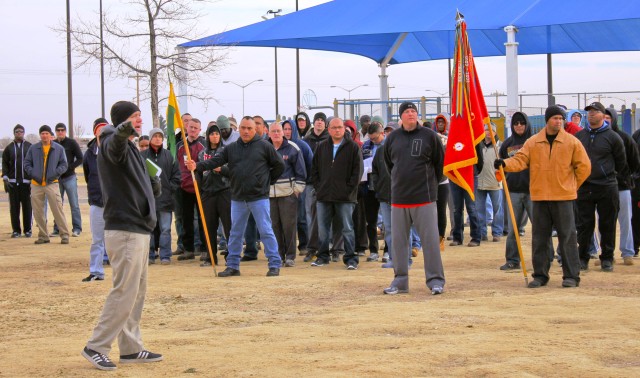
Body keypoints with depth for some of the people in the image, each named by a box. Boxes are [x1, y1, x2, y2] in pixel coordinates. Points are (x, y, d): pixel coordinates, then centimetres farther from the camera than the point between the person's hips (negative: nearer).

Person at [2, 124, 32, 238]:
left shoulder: (30, 147, 5)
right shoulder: (9, 148, 9)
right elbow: (5, 164, 8)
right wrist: (5, 178, -3)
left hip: (26, 181, -1)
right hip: (12, 181, 1)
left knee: (27, 206, 1)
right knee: (14, 207, 2)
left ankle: (27, 230, 8)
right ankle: (16, 230, 6)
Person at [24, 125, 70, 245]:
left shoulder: (59, 149, 5)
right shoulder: (33, 148, 9)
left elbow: (63, 165, 7)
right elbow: (27, 163, 12)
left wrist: (55, 173, -9)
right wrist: (32, 173, -4)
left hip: (52, 183, -3)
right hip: (36, 184, 3)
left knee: (57, 209, -10)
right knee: (38, 212, 5)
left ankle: (64, 235, -5)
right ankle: (43, 236, 15)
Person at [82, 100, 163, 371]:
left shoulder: (131, 148, 19)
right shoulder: (114, 143, -12)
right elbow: (114, 144, -38)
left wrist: (152, 185, 6)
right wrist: (124, 130, -59)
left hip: (138, 229, 10)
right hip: (124, 230, -10)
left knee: (138, 291, 14)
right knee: (125, 291, -9)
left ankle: (131, 348, 20)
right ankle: (96, 347, -2)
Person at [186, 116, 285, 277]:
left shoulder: (264, 146, -3)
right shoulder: (231, 148, 7)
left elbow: (279, 165, 3)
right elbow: (215, 161, -3)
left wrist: (268, 181, 1)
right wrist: (197, 166, -18)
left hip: (259, 197, -4)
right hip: (237, 198, 4)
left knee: (266, 231, -4)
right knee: (235, 233, 11)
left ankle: (275, 265, 2)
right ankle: (233, 266, 20)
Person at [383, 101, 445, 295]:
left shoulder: (429, 136, -2)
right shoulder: (392, 138, 7)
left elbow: (441, 162, 6)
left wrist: (431, 183, 10)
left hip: (424, 198, -3)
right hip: (399, 199, 4)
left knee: (430, 239, -4)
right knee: (399, 240, 7)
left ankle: (435, 280, 3)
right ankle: (400, 280, 15)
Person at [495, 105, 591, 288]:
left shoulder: (572, 142, 0)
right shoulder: (532, 142, 5)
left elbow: (584, 167, 5)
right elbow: (520, 160, -2)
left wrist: (572, 186, 7)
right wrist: (504, 164, -21)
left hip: (563, 198, -2)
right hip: (539, 197, 2)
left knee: (567, 237, -2)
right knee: (539, 238, 7)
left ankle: (571, 276, 3)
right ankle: (540, 275, 15)